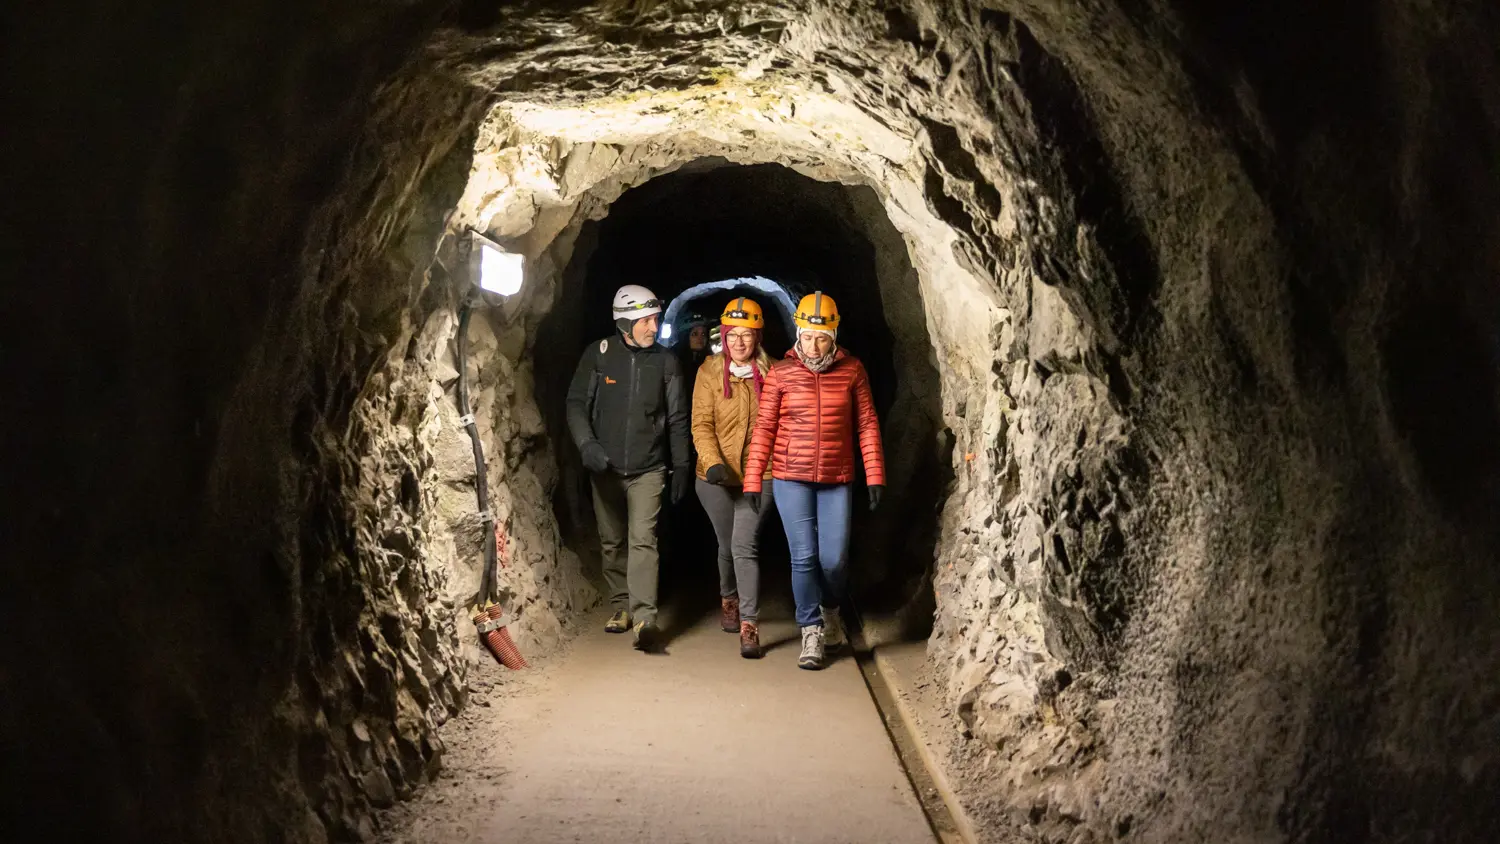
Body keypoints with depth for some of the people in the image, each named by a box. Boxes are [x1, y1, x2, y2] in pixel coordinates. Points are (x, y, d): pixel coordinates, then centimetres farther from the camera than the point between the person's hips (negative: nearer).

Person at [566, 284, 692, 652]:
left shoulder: (665, 362, 0)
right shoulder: (599, 354, -2)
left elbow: (677, 419, 6)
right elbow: (577, 403, -1)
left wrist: (681, 466, 5)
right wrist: (587, 444, -17)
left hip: (647, 469, -1)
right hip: (605, 468, 2)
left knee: (643, 538, -14)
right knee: (612, 541, 12)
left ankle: (644, 617, -19)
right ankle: (622, 605, 27)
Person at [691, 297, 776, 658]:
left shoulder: (771, 372, -1)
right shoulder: (709, 371, -3)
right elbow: (701, 425, -8)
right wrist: (713, 463, -23)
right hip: (718, 476, 1)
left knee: (745, 545, -14)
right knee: (728, 545, 15)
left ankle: (749, 626, -11)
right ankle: (729, 600, 43)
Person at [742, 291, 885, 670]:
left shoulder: (852, 370, 0)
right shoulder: (781, 374, -2)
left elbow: (867, 425, 3)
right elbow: (764, 428, 1)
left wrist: (874, 475, -1)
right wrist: (752, 479, -1)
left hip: (837, 481, 1)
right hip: (791, 478, -1)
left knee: (833, 558, 2)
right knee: (803, 556, -3)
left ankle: (830, 611, 33)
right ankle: (811, 631, 12)